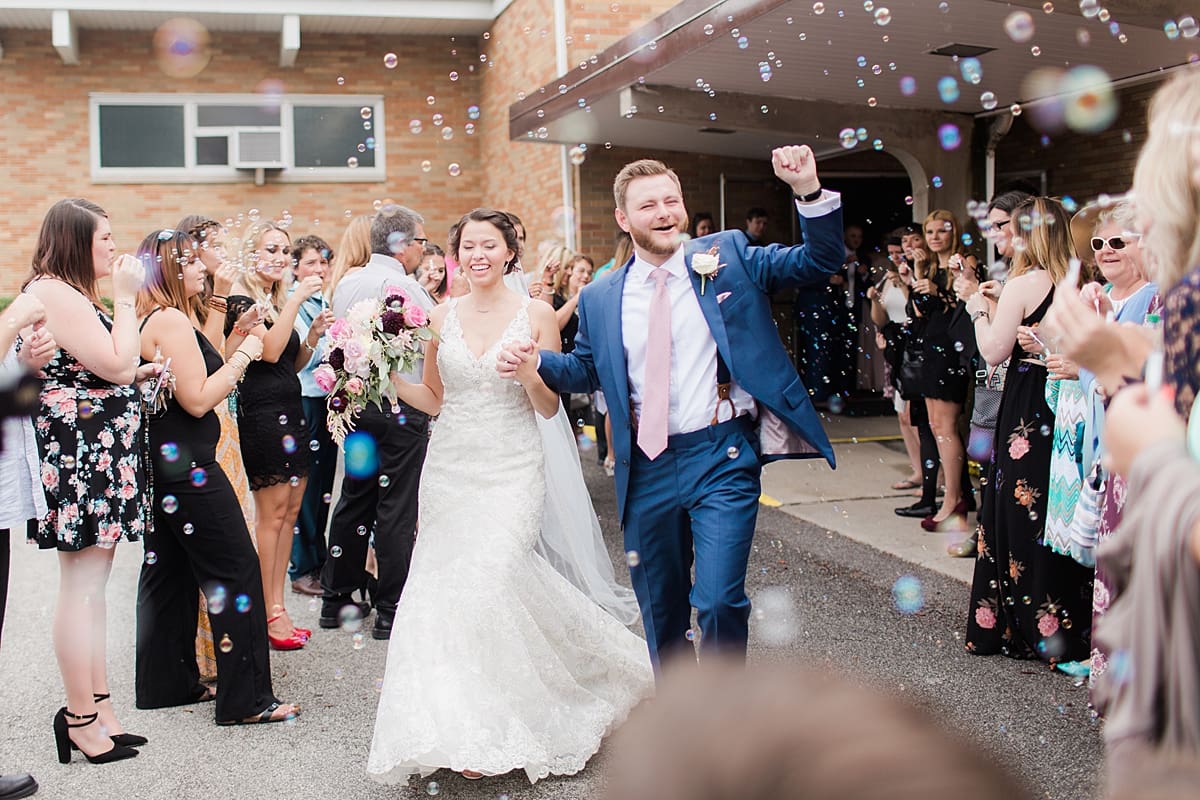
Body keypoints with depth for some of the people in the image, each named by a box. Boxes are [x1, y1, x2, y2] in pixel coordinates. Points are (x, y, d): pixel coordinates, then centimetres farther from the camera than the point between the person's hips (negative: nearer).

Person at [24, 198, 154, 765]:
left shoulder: (68, 294, 19)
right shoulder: (57, 294, -14)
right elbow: (116, 365, -17)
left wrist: (141, 372, 9)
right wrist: (125, 298, -10)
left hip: (99, 455, 11)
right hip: (80, 449, -11)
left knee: (92, 583, 12)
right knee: (81, 584, -4)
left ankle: (98, 706, 19)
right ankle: (81, 718, 4)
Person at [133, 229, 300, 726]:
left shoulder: (152, 320, 12)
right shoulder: (172, 321, -17)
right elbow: (199, 399, -21)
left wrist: (235, 347, 10)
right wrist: (243, 355, -12)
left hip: (162, 462, 10)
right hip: (186, 466, -10)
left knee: (168, 569, 16)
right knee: (236, 569, -5)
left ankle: (167, 683, 26)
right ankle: (245, 698, -1)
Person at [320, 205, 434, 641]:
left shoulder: (345, 284, 8)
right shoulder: (404, 287, -14)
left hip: (357, 404, 7)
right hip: (402, 409, -7)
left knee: (354, 500, 16)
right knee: (397, 510, -1)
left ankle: (335, 599, 25)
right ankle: (391, 612, 4)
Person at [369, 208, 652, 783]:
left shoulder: (536, 315, -1)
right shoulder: (442, 318, 7)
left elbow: (549, 408, 0)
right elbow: (433, 399, 15)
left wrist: (527, 371, -19)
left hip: (512, 472, -3)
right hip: (449, 469, 4)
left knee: (490, 581, -16)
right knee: (444, 588, -1)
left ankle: (492, 733, 0)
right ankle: (466, 731, 18)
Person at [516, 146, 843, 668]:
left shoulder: (729, 257, 1)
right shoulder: (600, 300, 7)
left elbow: (820, 260, -2)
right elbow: (584, 369, 19)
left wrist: (808, 191, -18)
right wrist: (531, 361, 0)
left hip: (722, 459, -3)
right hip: (646, 469, 3)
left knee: (720, 600, -12)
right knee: (659, 607, 15)